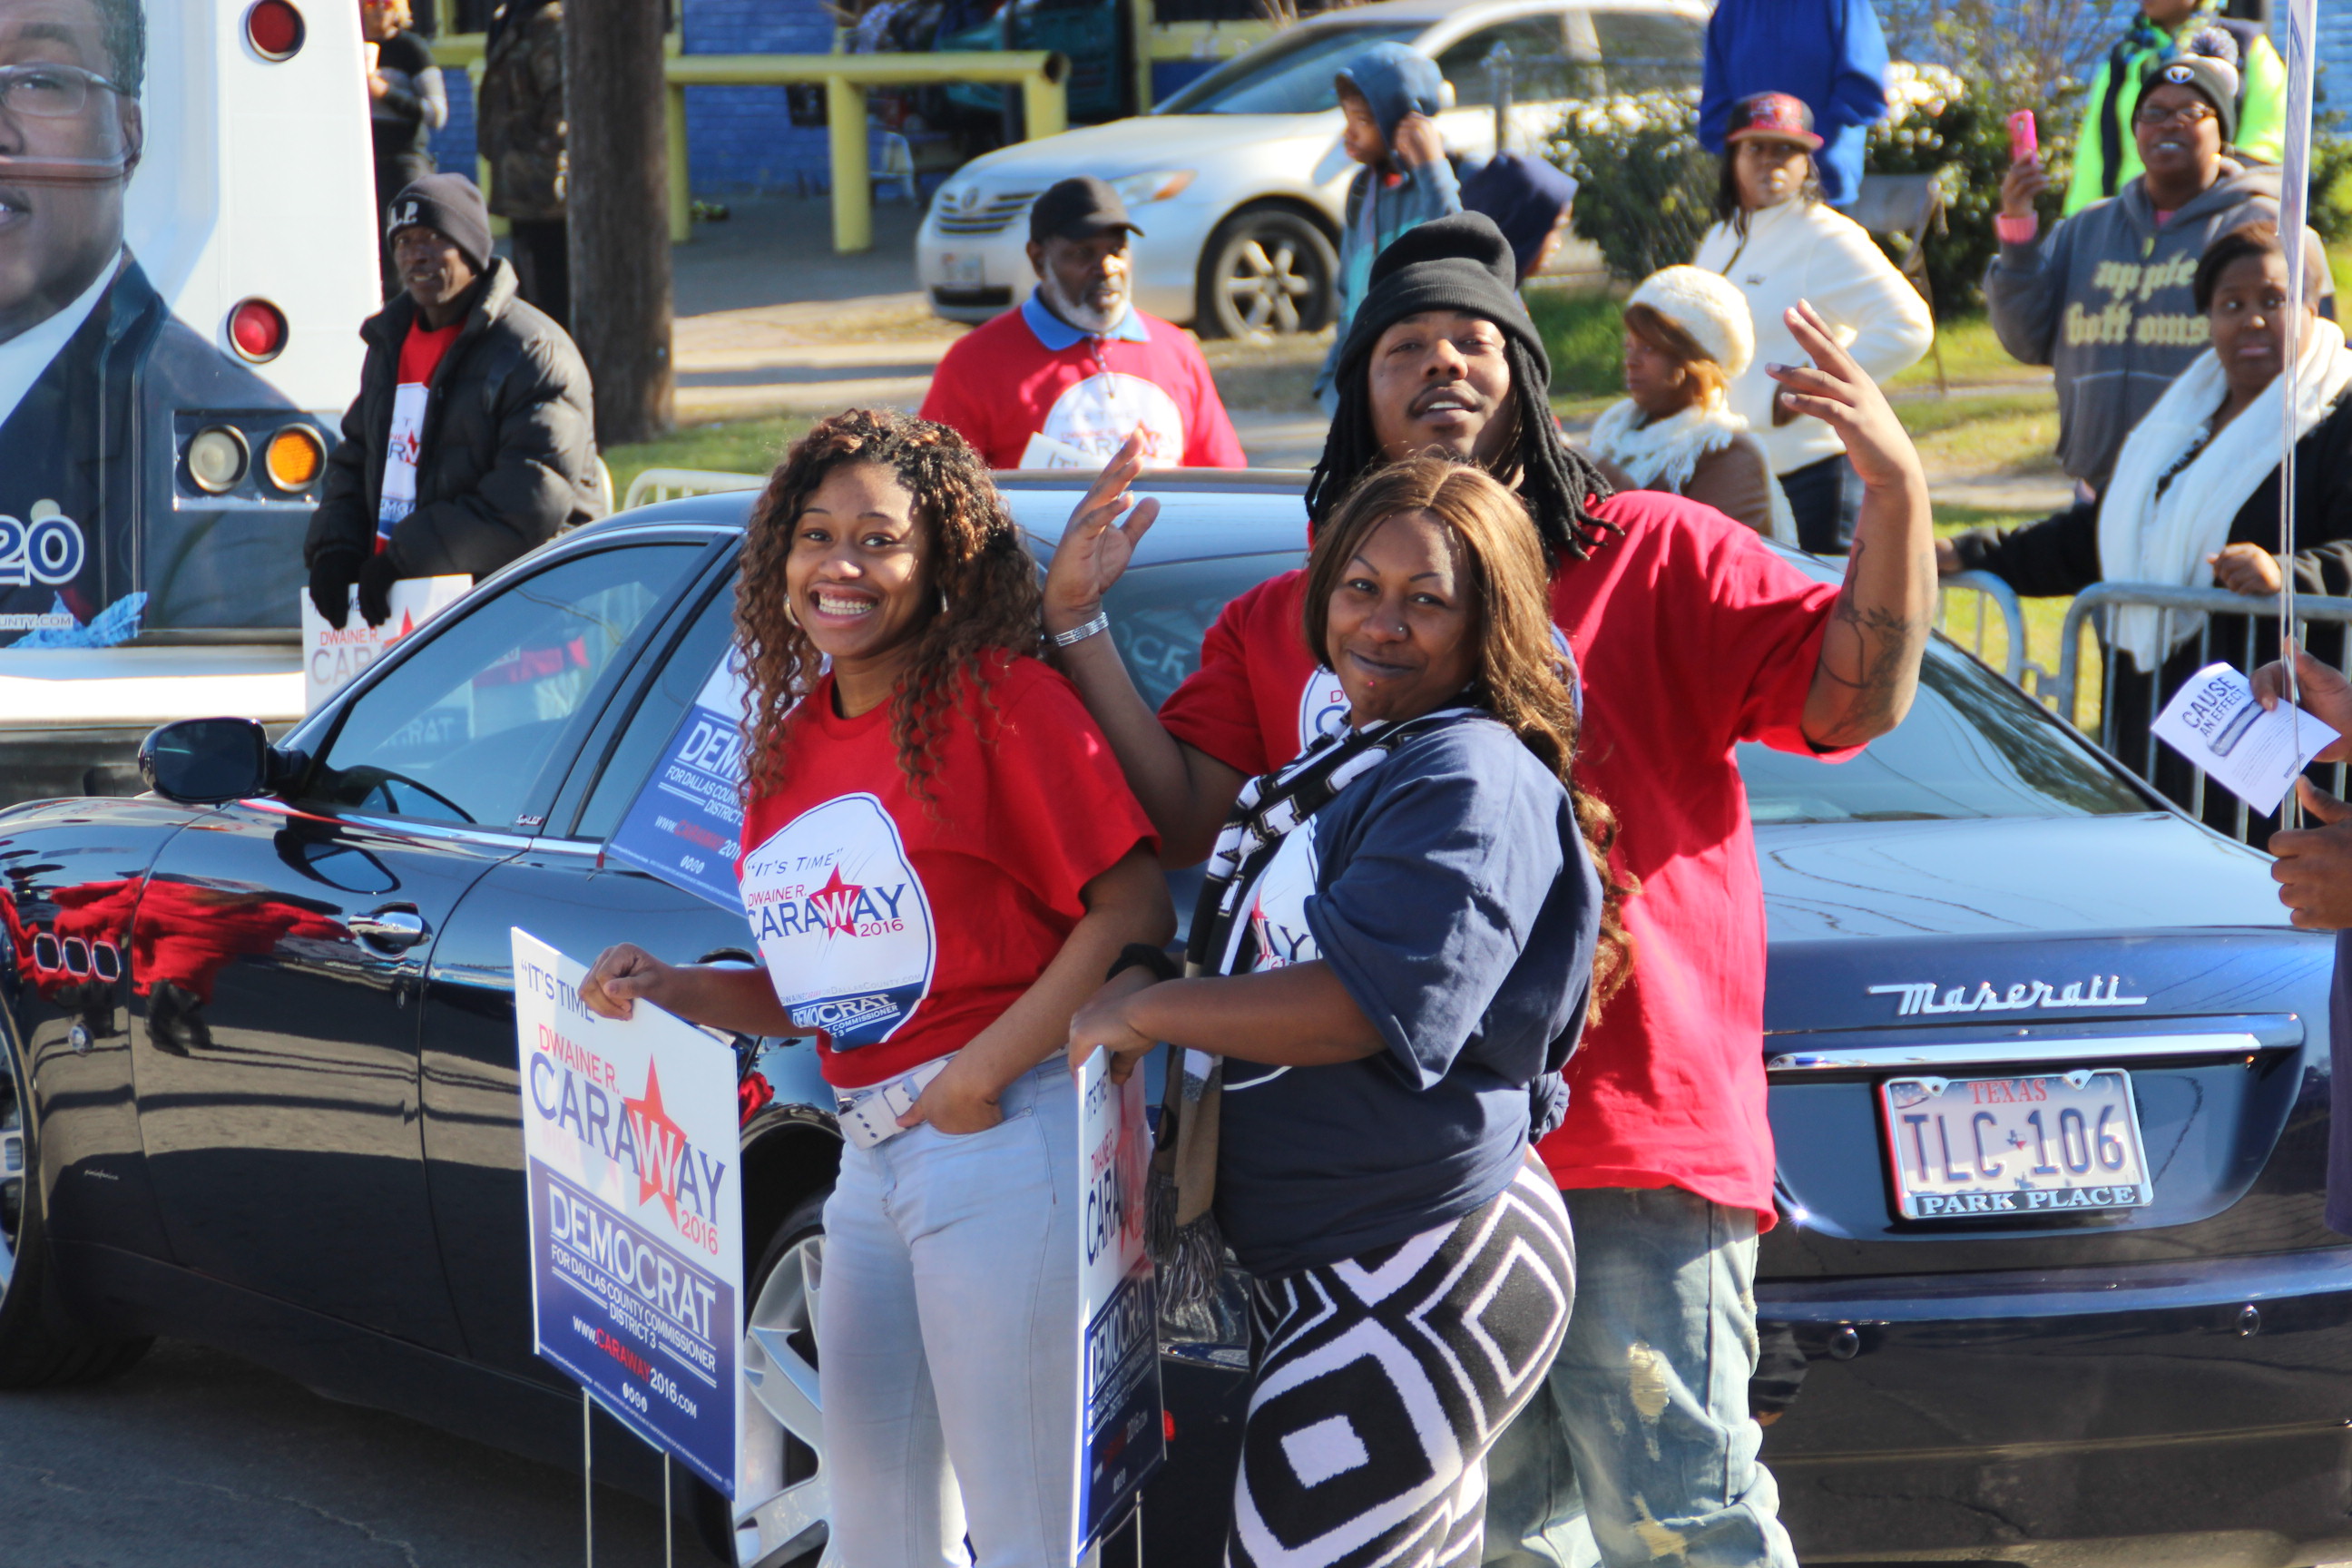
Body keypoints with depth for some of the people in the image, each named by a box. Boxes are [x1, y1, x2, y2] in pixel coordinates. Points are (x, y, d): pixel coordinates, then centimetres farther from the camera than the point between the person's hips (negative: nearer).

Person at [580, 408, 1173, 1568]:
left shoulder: (1000, 700, -9)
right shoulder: (790, 743, 14)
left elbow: (1134, 913, -16)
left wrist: (980, 1074, -18)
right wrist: (671, 992, 4)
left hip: (1005, 1141, -8)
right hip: (870, 1166, 8)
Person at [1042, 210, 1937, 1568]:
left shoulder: (1654, 558, 7)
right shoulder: (1283, 623, 17)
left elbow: (1854, 697, -3)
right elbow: (1186, 816, 8)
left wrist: (1898, 495, -17)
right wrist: (1078, 626, 2)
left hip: (1637, 1141, -4)